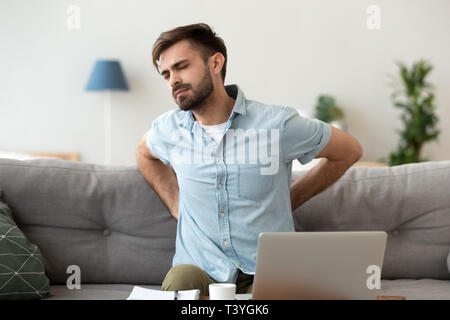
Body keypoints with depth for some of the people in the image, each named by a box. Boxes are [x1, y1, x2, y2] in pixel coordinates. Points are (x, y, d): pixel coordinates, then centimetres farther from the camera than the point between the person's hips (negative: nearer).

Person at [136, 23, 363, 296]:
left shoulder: (278, 124, -7)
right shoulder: (168, 129, 3)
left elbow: (350, 151, 9)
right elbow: (145, 154, 29)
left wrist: (290, 199, 8)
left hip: (266, 274, -1)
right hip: (197, 269, 2)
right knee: (180, 279, -32)